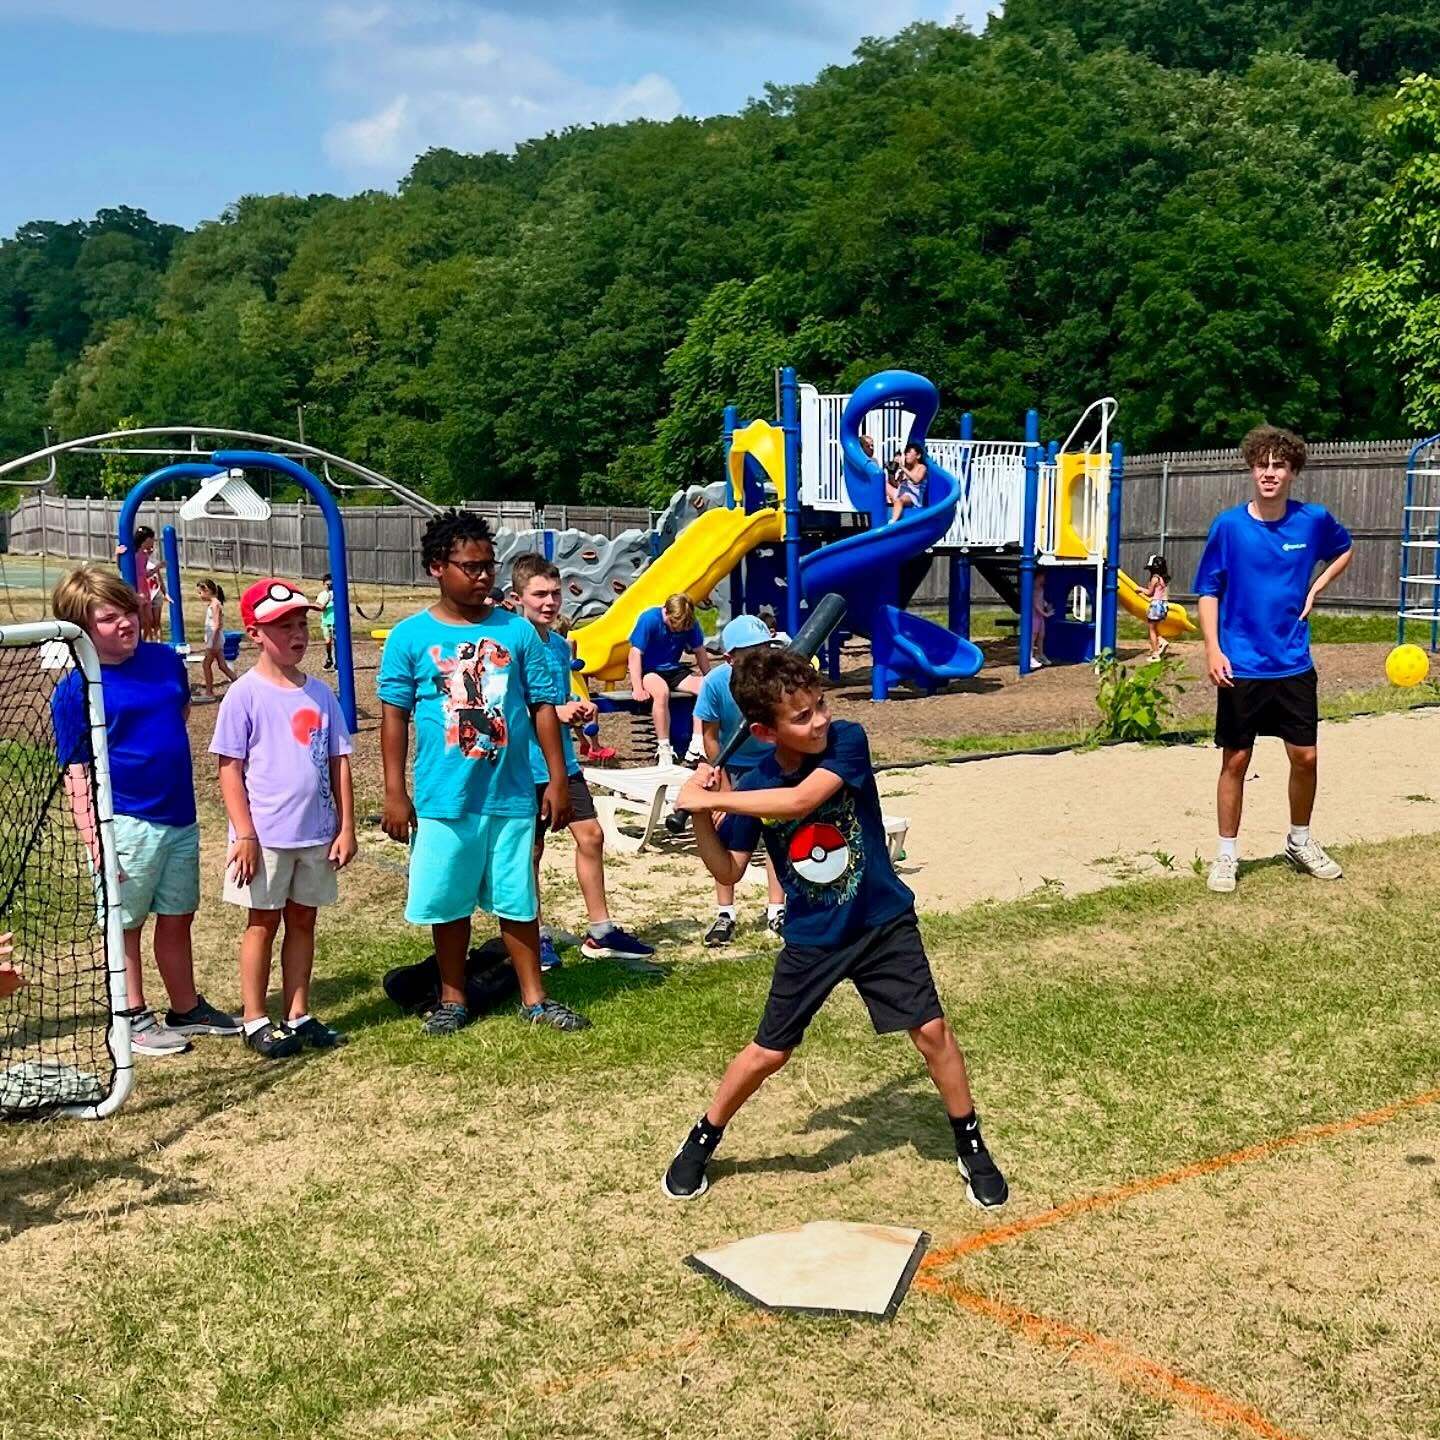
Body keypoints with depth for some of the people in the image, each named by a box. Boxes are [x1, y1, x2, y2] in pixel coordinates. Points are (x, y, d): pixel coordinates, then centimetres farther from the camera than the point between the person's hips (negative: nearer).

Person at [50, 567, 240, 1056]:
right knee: (126, 924, 8)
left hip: (180, 818, 5)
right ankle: (134, 1020, 21)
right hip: (126, 823, -5)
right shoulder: (75, 690, -11)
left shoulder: (166, 661, 3)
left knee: (177, 919, 17)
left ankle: (186, 1009, 32)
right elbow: (76, 773, -11)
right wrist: (93, 837, -16)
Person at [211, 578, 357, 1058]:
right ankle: (255, 1020, 18)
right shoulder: (245, 694, -8)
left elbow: (339, 762, 7)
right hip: (266, 835, -4)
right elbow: (230, 769, -9)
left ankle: (299, 1015, 23)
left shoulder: (320, 693, 5)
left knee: (302, 920, 13)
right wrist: (244, 834, -14)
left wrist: (346, 827, 3)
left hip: (317, 833, 4)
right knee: (263, 923, 7)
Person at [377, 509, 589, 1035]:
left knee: (518, 899, 11)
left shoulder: (517, 631, 1)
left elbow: (543, 706, 5)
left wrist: (557, 778, 2)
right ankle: (452, 999, 26)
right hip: (443, 799, -1)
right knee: (449, 903, 10)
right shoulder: (410, 636, -3)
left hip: (511, 795, 1)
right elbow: (395, 716, -1)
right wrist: (395, 793, -4)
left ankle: (534, 997, 23)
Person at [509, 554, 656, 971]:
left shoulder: (560, 645, 10)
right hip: (526, 765, -7)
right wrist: (555, 712, -24)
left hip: (564, 761, 7)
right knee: (530, 850, 4)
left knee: (591, 836, 6)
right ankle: (537, 938, 19)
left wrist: (579, 711, 0)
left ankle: (600, 932, 17)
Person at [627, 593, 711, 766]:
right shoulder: (649, 619, -19)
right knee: (661, 691, -38)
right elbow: (635, 654, -21)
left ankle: (696, 747, -20)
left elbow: (700, 652, 7)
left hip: (673, 670, 5)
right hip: (648, 670, -5)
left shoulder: (690, 624, -6)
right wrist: (637, 688, -29)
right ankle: (663, 750, -31)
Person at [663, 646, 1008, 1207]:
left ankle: (971, 1146, 20)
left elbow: (801, 801, -35)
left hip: (883, 924, -1)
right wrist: (700, 816, -20)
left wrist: (708, 799, -30)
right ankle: (701, 1141, 28)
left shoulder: (847, 740, -19)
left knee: (931, 1030, -3)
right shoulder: (753, 785, -10)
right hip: (810, 940, 1)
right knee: (767, 1053, 6)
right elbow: (728, 871, -3)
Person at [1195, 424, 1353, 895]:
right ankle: (1227, 855, 18)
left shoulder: (1313, 520, -2)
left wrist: (1315, 588, 4)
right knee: (1235, 761, 4)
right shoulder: (1229, 525, -9)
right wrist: (1213, 650, -16)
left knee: (1305, 757, 9)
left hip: (1294, 664, 3)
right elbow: (1209, 591, -5)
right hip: (1240, 666, -2)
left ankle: (1300, 842, 31)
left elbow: (1344, 550, 19)